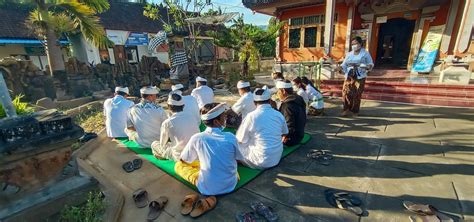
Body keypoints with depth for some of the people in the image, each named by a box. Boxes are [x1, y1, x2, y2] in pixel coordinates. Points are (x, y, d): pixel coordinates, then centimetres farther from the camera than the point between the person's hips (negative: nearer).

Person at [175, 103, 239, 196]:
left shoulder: (197, 138, -15)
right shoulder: (231, 137, -12)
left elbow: (184, 160, 2)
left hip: (207, 188, -3)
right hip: (231, 184, 3)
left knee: (178, 165, 14)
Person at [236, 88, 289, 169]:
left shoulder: (251, 116, -16)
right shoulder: (279, 115, -3)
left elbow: (241, 139, -7)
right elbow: (285, 133, 15)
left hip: (261, 161, -4)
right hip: (277, 158, 5)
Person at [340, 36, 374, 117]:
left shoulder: (365, 53, 9)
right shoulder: (349, 54, 15)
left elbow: (371, 64, 8)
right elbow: (344, 64, 12)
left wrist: (368, 67, -15)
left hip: (360, 77, -2)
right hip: (349, 76, 2)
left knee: (357, 95, -3)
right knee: (346, 93, -11)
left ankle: (355, 111, 9)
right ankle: (346, 109, 0)